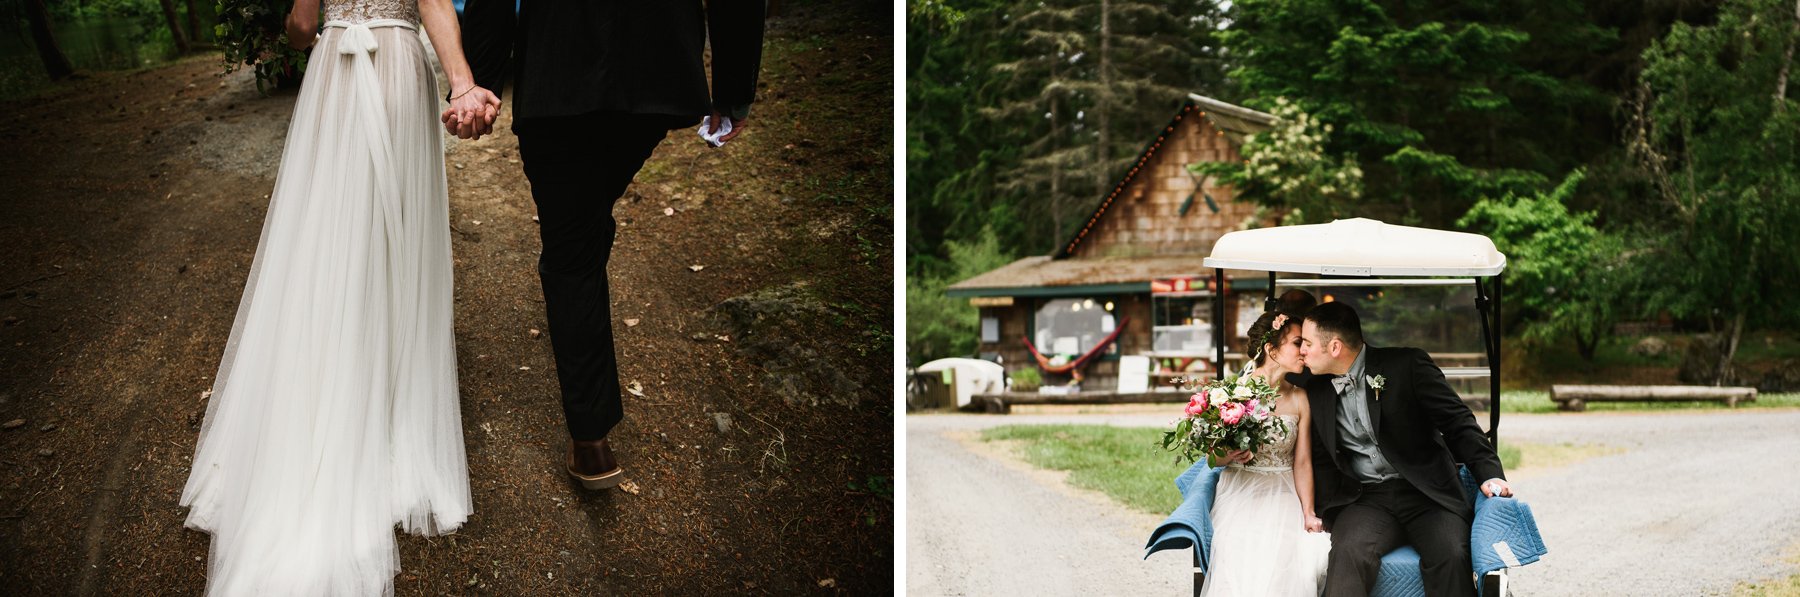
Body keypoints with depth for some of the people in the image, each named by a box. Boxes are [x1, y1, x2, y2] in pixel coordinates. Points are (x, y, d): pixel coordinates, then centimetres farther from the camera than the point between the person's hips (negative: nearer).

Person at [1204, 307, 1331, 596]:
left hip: (1284, 492, 3)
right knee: (1245, 551, -31)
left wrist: (1309, 514, -14)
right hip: (1241, 490, -2)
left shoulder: (1300, 399, 3)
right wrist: (1229, 456, -23)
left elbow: (1302, 462, -1)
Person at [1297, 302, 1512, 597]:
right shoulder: (1315, 392, 12)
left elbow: (1458, 422, -2)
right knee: (1349, 553, -31)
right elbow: (1320, 459, 15)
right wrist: (1320, 512, 0)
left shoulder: (1407, 365, -1)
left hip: (1426, 495, -2)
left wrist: (1490, 473, -14)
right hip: (1365, 500, 2)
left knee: (1449, 556, -31)